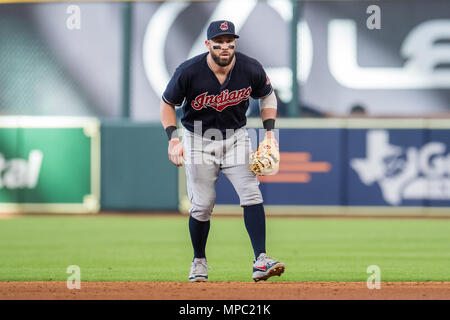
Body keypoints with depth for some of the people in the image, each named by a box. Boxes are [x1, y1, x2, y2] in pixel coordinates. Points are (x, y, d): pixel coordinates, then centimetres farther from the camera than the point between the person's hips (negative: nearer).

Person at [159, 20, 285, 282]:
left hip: (235, 137, 1)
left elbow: (268, 96, 6)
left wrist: (270, 133, -3)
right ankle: (199, 261, 20)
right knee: (202, 204, -2)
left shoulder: (251, 69, -15)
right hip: (198, 140, -1)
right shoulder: (189, 72, -22)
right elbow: (167, 104, -6)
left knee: (251, 194, -15)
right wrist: (173, 139, -18)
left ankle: (261, 261, -19)